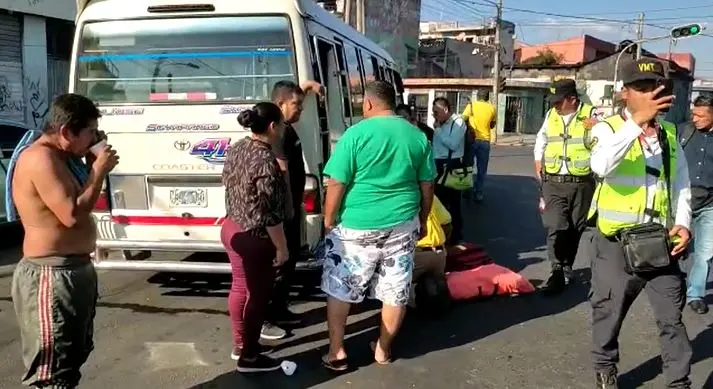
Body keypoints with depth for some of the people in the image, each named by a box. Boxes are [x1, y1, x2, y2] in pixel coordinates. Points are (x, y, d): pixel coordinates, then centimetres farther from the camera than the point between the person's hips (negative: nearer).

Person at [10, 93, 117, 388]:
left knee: (75, 354, 23)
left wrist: (93, 167, 7)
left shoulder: (60, 158, 13)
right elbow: (72, 214, -26)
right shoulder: (40, 159, -18)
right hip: (51, 276, -11)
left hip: (75, 270, 11)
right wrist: (99, 170, -16)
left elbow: (79, 203, 20)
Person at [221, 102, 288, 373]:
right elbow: (270, 214, -23)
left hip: (232, 229, 9)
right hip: (254, 238, -9)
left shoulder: (237, 148, 3)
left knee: (241, 287, 21)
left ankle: (239, 344, 36)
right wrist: (282, 247, -14)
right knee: (257, 295, 6)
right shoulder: (266, 161, -25)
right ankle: (249, 357, 18)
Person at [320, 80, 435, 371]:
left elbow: (336, 185, -11)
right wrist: (422, 221, 21)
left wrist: (329, 221, 1)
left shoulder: (356, 134, -11)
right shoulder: (417, 136, 3)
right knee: (396, 292, 14)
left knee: (338, 289, 11)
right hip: (402, 225, 4)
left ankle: (336, 352, 15)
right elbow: (427, 186, 9)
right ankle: (383, 350, 27)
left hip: (357, 227, -3)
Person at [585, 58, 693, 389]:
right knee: (609, 312, 11)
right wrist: (637, 122, -34)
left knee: (672, 317, 9)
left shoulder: (669, 134, 9)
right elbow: (601, 166, -29)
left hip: (659, 242, 4)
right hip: (615, 243, -4)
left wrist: (682, 223, -3)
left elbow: (681, 184, 13)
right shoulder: (608, 128, -7)